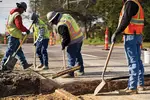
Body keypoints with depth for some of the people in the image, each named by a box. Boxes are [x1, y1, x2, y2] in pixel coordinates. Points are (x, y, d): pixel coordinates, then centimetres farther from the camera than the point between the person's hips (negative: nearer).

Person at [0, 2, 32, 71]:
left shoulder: (12, 13, 17)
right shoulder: (17, 15, -15)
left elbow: (8, 24, 19)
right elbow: (19, 26, -25)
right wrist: (26, 30, -11)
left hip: (11, 34, 10)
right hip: (14, 36, -10)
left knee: (19, 51, 12)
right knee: (10, 51, -5)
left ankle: (24, 64, 17)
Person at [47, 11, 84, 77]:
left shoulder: (61, 25, -21)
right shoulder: (66, 15, 6)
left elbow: (65, 37, -18)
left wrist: (63, 45, -2)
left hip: (74, 41, -10)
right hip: (80, 37, 10)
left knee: (71, 57, -2)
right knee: (78, 55, 21)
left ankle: (70, 73, 2)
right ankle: (81, 70, 32)